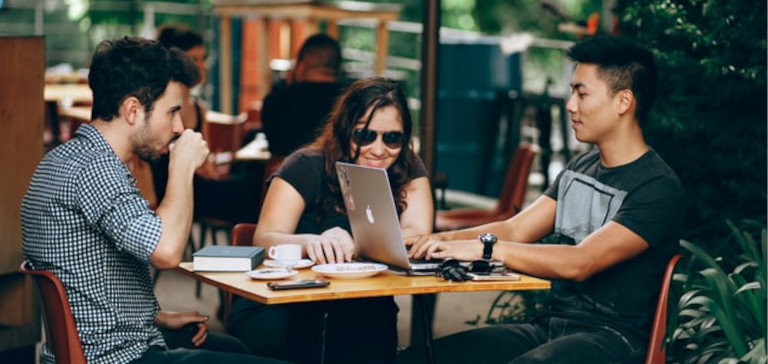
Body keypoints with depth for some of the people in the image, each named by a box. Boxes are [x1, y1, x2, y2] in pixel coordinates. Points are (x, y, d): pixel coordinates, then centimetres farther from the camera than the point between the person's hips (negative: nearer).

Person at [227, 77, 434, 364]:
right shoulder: (307, 167, -7)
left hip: (361, 305, 2)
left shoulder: (407, 170, 2)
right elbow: (264, 240, -17)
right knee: (268, 335, -34)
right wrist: (312, 242, -40)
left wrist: (349, 244, -32)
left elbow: (418, 235, -14)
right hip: (285, 298, -2)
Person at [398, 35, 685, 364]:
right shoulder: (578, 169, 16)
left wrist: (483, 247, -24)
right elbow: (515, 230, 11)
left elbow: (579, 263, -22)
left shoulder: (659, 188, -12)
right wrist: (441, 240, -6)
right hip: (549, 326, 7)